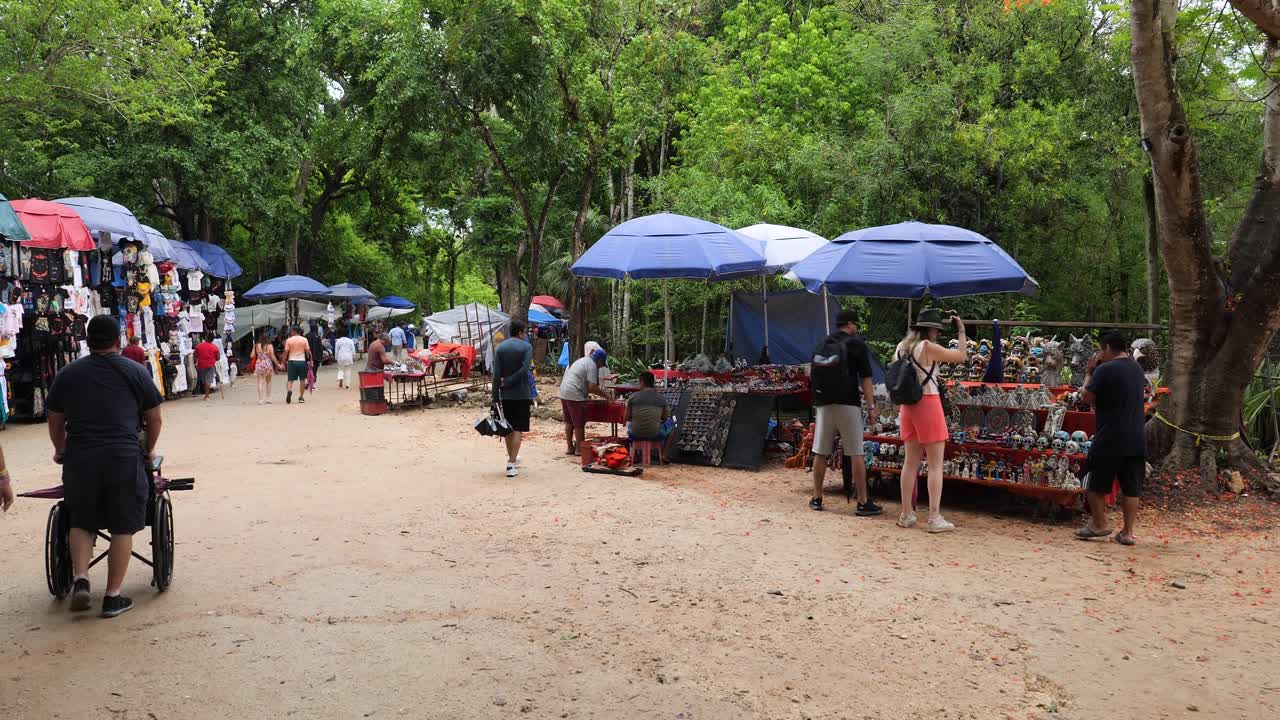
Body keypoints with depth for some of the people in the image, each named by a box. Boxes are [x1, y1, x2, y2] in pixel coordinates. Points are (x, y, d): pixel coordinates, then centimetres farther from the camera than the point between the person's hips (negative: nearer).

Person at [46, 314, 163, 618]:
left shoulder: (68, 374, 10)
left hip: (79, 459, 2)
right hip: (124, 458, -2)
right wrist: (149, 450, 24)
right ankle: (113, 596, 7)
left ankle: (80, 579, 2)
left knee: (81, 522, 19)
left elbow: (55, 421, 16)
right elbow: (154, 418, 8)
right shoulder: (135, 372, 4)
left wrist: (60, 451, 34)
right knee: (122, 527, 6)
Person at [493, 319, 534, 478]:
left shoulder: (500, 348, 3)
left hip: (505, 395, 4)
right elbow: (524, 370, -19)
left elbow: (496, 374, -2)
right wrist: (507, 382, -10)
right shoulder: (526, 347, -6)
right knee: (518, 429, 0)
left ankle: (511, 458, 30)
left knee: (508, 428, 17)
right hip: (521, 395, -3)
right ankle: (512, 463, -6)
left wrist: (496, 397, -1)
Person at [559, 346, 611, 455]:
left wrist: (602, 392, 24)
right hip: (575, 395, -10)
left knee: (569, 422, 16)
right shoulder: (592, 365, -9)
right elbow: (592, 387, -16)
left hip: (564, 392, 10)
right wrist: (605, 395, -5)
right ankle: (579, 449, 6)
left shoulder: (583, 360, 21)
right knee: (579, 424, 0)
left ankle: (569, 447, 22)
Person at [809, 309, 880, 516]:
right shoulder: (856, 344, -2)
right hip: (848, 404, -4)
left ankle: (817, 498, 13)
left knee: (820, 452, 9)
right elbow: (865, 378, -7)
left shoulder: (822, 345, 12)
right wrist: (871, 406, -5)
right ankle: (863, 502, -1)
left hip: (824, 404, 4)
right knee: (856, 454, -2)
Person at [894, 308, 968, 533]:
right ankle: (935, 518, -4)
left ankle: (906, 514, 15)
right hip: (928, 404, -7)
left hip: (908, 406, 7)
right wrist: (961, 330, 4)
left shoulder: (902, 347, 9)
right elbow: (961, 356, -6)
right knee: (935, 464, -2)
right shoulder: (928, 347, -13)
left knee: (911, 462, 12)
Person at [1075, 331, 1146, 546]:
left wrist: (1089, 373, 5)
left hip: (1110, 439, -6)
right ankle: (1128, 532, 8)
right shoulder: (1137, 368, 12)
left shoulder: (1105, 369, -13)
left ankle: (1099, 525, 15)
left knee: (1096, 484, 9)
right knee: (1131, 487, 7)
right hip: (1136, 439, 6)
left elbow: (1087, 397, -8)